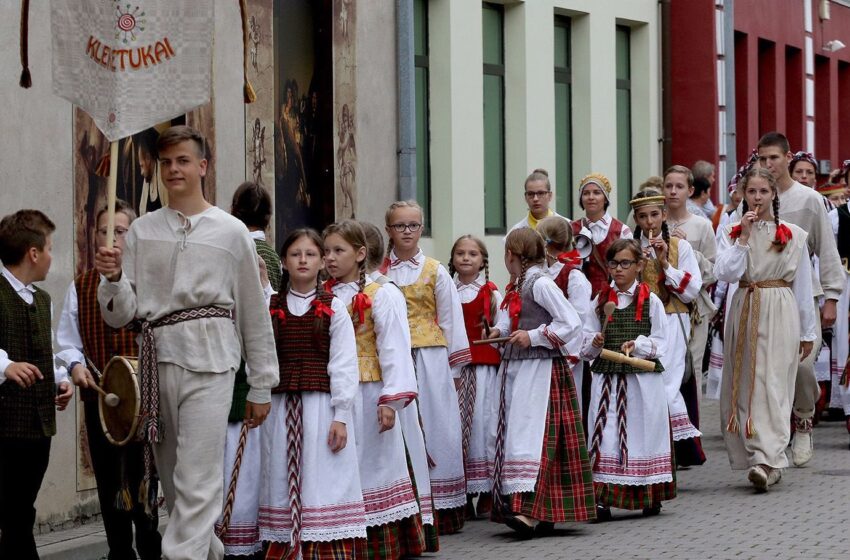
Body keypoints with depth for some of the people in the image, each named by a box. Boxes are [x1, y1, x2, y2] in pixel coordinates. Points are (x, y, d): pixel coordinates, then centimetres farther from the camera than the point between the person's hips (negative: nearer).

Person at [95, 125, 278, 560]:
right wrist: (112, 278, -13)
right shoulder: (141, 231, 10)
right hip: (156, 356, 4)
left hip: (207, 358, -4)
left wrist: (261, 388, 9)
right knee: (174, 483, 11)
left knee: (196, 482, -12)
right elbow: (119, 315, 8)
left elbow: (254, 314, 9)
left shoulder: (230, 231, 4)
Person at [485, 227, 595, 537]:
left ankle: (529, 510, -25)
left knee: (531, 433, -17)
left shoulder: (541, 284, -12)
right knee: (514, 433, 7)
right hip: (517, 368, 9)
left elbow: (571, 323, -16)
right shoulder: (516, 287, 14)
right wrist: (500, 332, 4)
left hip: (541, 369, -9)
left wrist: (534, 336, -16)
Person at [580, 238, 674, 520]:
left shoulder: (650, 301, 2)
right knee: (605, 434, -5)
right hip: (607, 378, 2)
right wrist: (595, 344, -10)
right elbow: (585, 345, 11)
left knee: (643, 433, 4)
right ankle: (602, 498, -6)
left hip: (642, 379, -2)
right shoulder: (600, 301, 9)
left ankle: (650, 497, 17)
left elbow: (660, 343, -1)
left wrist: (638, 345, -17)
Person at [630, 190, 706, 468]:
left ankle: (687, 446, -8)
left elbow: (692, 291, -1)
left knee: (665, 383, -18)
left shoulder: (680, 246, 5)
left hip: (671, 322, -3)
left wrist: (666, 264, -9)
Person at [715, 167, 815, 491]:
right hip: (745, 313, 2)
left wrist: (807, 333, 9)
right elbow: (725, 273, -7)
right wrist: (744, 237, -11)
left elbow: (803, 286, 8)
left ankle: (766, 460, -18)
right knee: (744, 387, 0)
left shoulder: (793, 234, 5)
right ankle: (769, 463, 6)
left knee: (772, 386, -11)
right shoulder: (731, 233, 8)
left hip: (780, 313, -2)